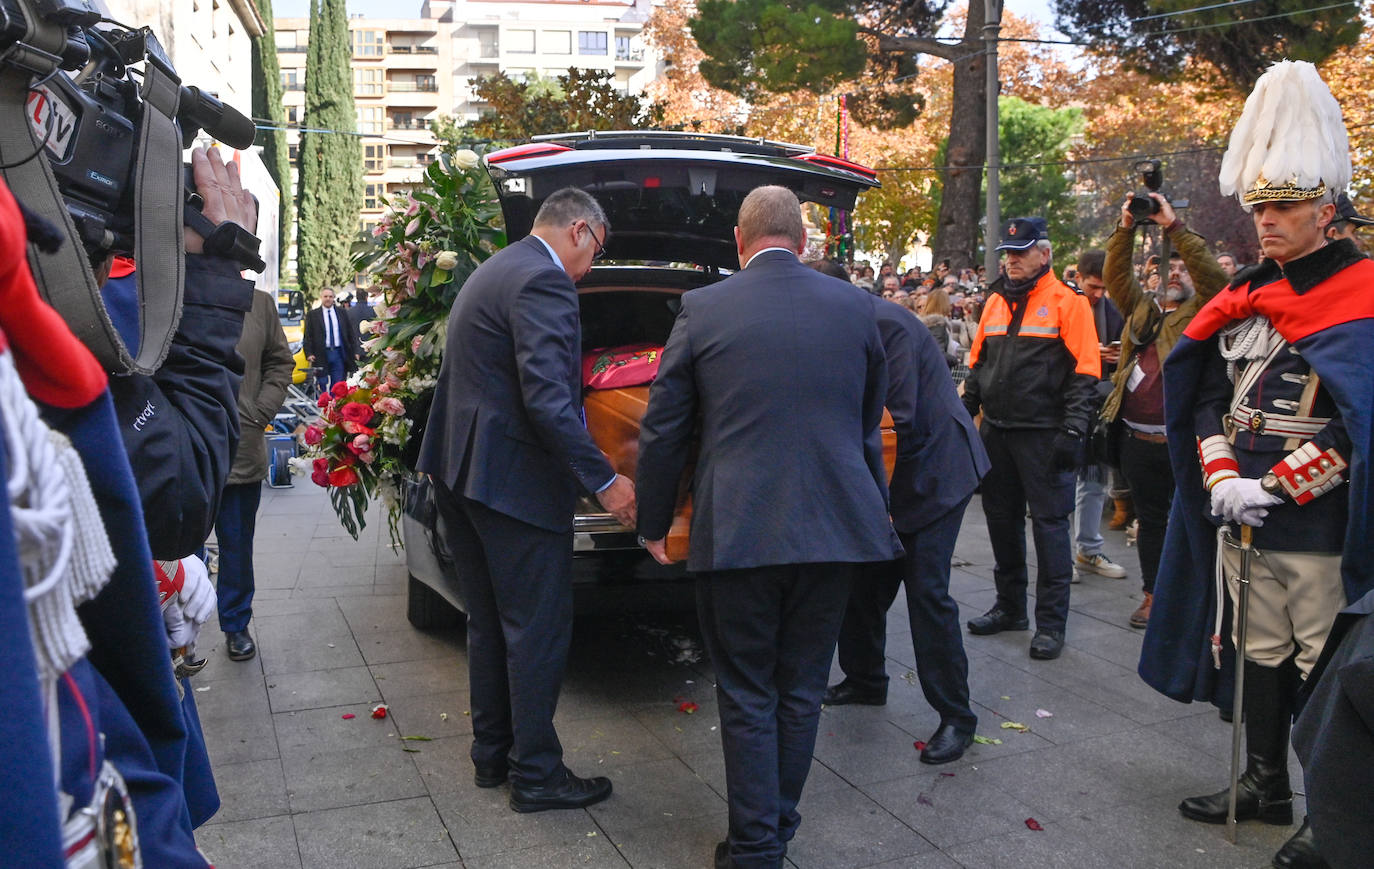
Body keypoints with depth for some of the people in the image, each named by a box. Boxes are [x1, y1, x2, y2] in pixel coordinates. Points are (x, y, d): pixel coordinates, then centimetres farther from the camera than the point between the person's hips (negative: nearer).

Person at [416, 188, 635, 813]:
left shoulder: (493, 272, 17)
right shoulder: (544, 280, -16)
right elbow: (547, 399, -25)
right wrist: (604, 480, -22)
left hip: (460, 472, 10)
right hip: (515, 479, -10)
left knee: (489, 622, 18)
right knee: (539, 628, 1)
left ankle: (492, 754, 29)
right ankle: (535, 773, 10)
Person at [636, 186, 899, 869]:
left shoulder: (702, 310, -4)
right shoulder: (855, 308, 4)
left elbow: (662, 431, 0)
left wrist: (653, 524, 11)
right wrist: (875, 507, 28)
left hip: (736, 532, -3)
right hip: (833, 529, 3)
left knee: (747, 699, 10)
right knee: (800, 694, 17)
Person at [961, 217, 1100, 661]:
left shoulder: (1067, 302, -7)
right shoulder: (996, 301, 12)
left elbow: (1084, 371, -12)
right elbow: (977, 363, 19)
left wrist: (1072, 431, -18)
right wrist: (965, 412, 13)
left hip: (1043, 434, -6)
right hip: (997, 431, 7)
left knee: (1049, 522, -1)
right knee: (1002, 518, 14)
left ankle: (1051, 621, 8)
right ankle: (1009, 607, 28)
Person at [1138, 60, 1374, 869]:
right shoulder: (1244, 297, 10)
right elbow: (1209, 395, 8)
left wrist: (1275, 487, -16)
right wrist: (1223, 481, -6)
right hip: (1240, 516, 6)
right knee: (1258, 652, 16)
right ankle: (1266, 785, 31)